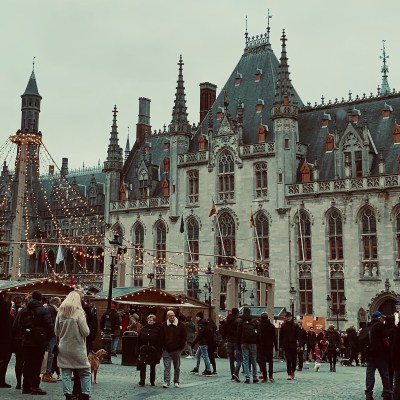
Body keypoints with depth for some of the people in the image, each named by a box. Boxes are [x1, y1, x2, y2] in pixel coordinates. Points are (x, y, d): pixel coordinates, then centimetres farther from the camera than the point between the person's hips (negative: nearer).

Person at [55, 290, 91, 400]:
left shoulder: (60, 312, 1)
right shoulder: (79, 312, -12)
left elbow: (56, 331, 8)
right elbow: (86, 332, -12)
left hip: (63, 348, 4)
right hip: (77, 348, -3)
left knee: (66, 373, 8)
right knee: (85, 372, 9)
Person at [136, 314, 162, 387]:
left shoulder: (157, 330, -4)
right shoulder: (143, 329, 5)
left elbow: (159, 342, -7)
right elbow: (139, 340, 7)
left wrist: (159, 353, -11)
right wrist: (137, 350, 2)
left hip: (153, 351, -2)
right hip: (143, 351, 2)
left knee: (152, 367, 10)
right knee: (142, 367, -4)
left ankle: (152, 382, 22)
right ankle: (142, 381, 1)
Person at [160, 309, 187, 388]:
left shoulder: (180, 325, -1)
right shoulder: (164, 325, 2)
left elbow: (184, 337, 2)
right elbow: (161, 337, 6)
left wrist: (181, 347, -4)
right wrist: (163, 347, -2)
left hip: (177, 350, 0)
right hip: (167, 350, 0)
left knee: (177, 367, 9)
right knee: (167, 367, -4)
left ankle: (176, 382, 20)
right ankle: (166, 382, -4)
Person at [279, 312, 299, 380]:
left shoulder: (295, 326, 1)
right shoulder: (283, 326, 0)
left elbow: (298, 336, 2)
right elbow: (281, 336, 2)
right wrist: (281, 345, -2)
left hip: (294, 345, 1)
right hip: (286, 346, -1)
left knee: (294, 360, 8)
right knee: (288, 360, -3)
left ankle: (292, 371, 30)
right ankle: (289, 374, -2)